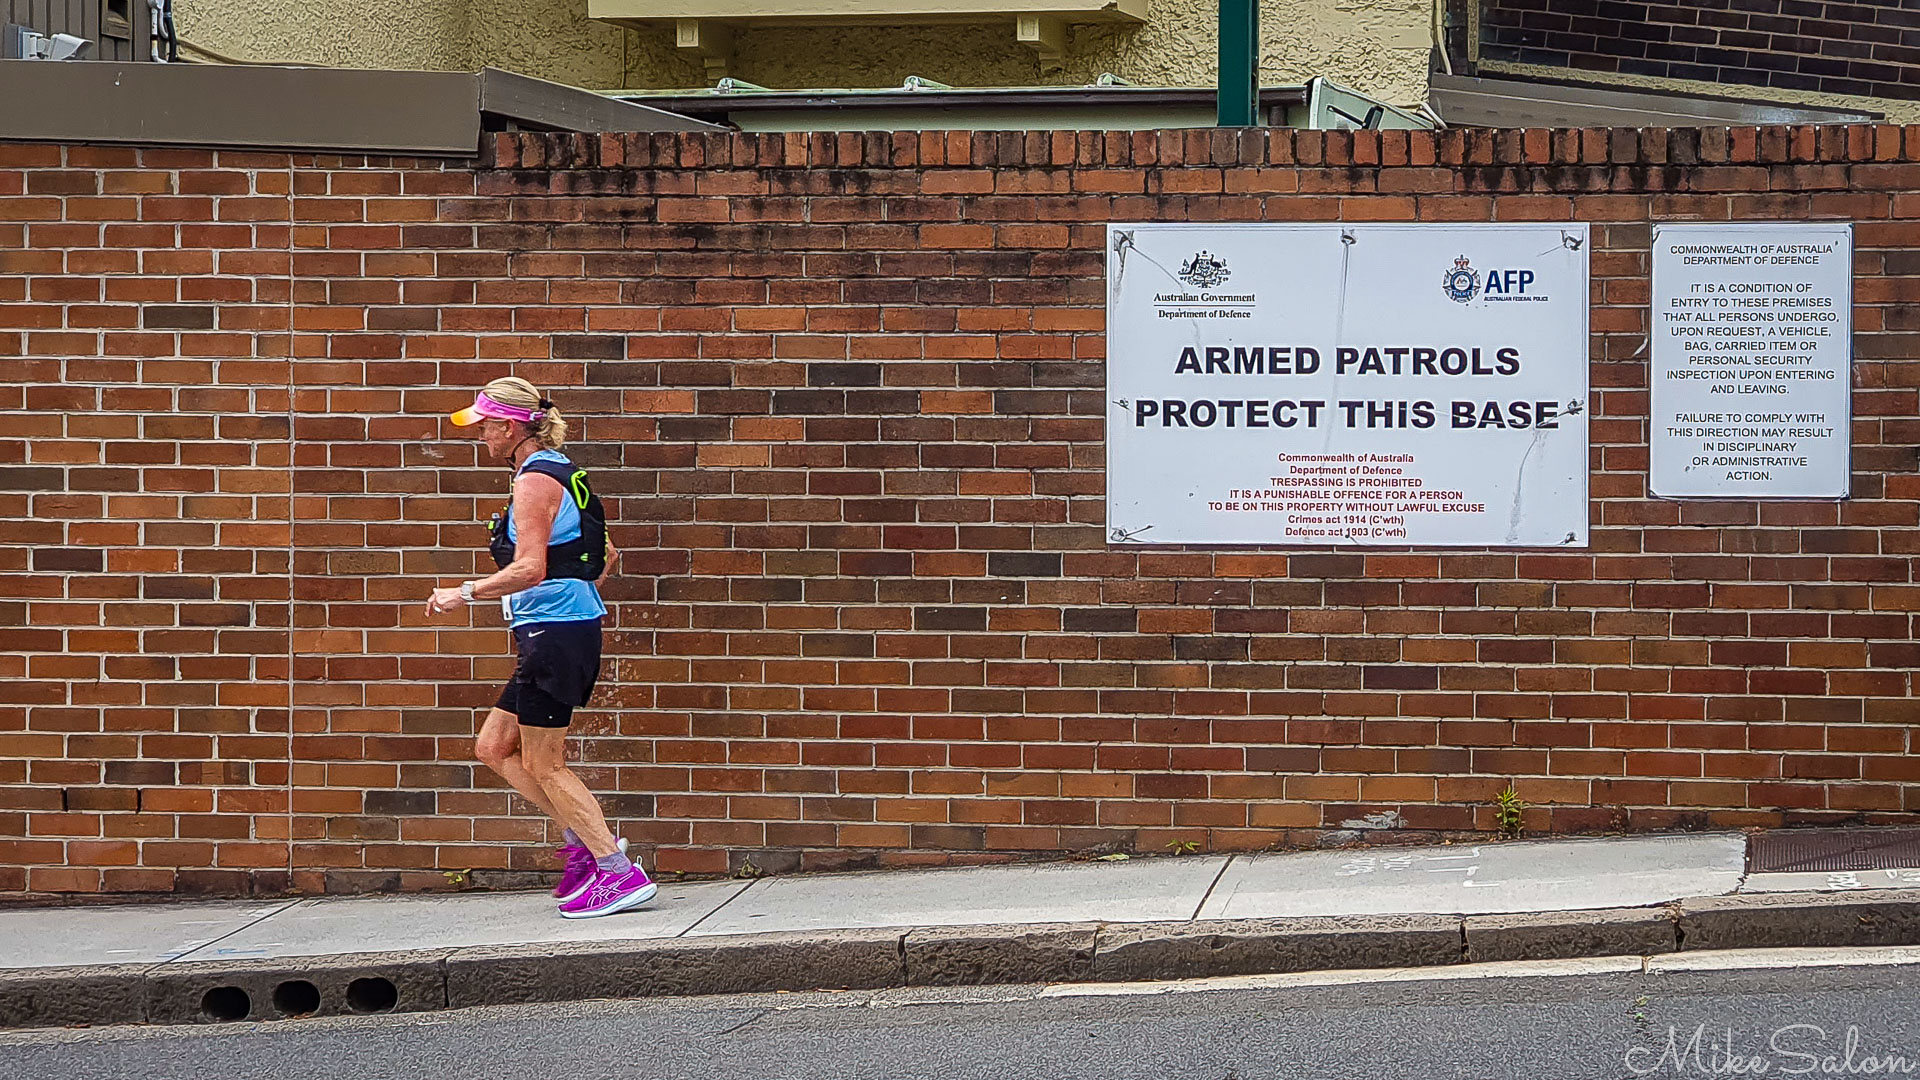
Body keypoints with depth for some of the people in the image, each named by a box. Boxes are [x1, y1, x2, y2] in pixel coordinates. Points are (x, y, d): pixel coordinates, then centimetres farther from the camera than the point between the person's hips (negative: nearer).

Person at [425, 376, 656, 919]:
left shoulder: (535, 481, -14)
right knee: (493, 747, 13)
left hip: (553, 631, -10)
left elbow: (529, 569, -24)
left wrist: (465, 593, -18)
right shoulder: (561, 474, 16)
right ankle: (586, 841, 12)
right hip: (564, 631, 10)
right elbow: (606, 555, 23)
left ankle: (619, 873, -2)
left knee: (542, 764, -3)